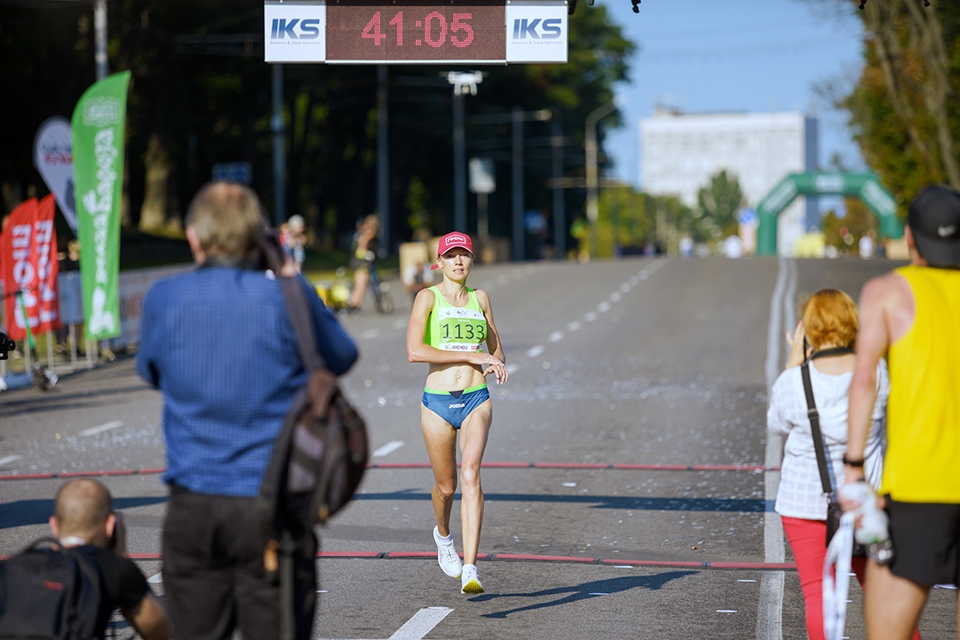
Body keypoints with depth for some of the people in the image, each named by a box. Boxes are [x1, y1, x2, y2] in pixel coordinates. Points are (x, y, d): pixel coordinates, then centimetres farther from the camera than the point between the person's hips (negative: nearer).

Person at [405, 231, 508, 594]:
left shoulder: (480, 298, 11)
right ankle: (443, 534, 46)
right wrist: (471, 356, -17)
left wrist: (497, 364, -1)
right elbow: (414, 351, -15)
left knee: (470, 475, -18)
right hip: (438, 401, -1)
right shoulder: (428, 298, -1)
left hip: (476, 400, 1)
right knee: (446, 486, 10)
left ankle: (470, 571, -24)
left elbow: (495, 347, 24)